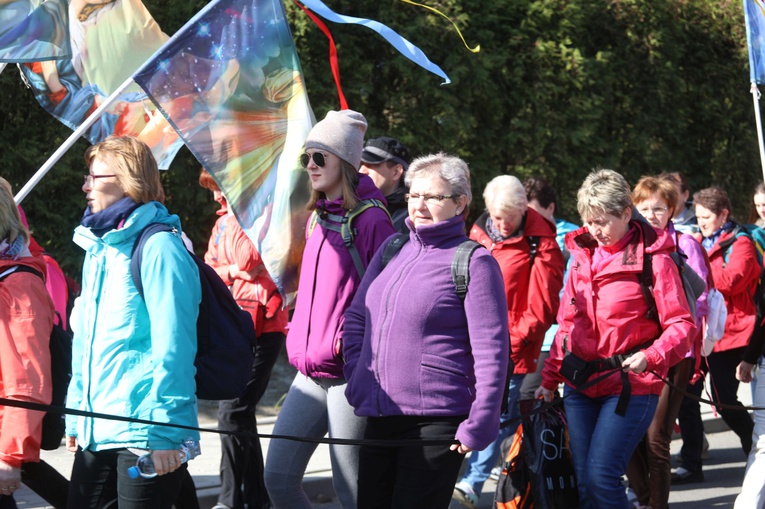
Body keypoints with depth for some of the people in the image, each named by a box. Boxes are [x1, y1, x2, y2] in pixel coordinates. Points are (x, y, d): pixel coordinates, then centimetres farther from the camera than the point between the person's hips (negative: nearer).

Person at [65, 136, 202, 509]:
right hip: (96, 432, 8)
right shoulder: (97, 247, 14)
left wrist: (164, 430, -18)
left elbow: (173, 345, -16)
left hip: (144, 433, -8)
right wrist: (76, 416, 17)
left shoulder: (157, 247, -11)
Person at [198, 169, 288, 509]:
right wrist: (230, 271, -4)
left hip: (261, 328, -9)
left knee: (233, 413, -13)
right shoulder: (223, 221, 17)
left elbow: (249, 262, -21)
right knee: (240, 415, 12)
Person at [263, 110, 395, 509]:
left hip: (347, 373, -8)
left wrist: (349, 341, -17)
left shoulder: (370, 220, -10)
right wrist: (297, 338, 15)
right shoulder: (318, 220, 15)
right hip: (310, 371, 8)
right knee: (278, 476, 6)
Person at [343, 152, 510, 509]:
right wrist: (357, 378, 11)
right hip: (378, 416, 7)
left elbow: (491, 352, -10)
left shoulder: (473, 262, -7)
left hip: (436, 422, -7)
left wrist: (478, 426, -13)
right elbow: (356, 318, 22)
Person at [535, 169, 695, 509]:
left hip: (631, 387, -6)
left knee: (601, 476, -17)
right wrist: (550, 378, 12)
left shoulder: (653, 260, -7)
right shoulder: (582, 256, 11)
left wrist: (651, 357, -21)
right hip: (580, 385, 6)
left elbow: (681, 325, -6)